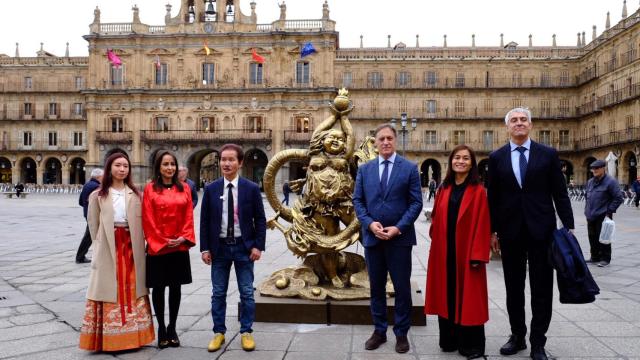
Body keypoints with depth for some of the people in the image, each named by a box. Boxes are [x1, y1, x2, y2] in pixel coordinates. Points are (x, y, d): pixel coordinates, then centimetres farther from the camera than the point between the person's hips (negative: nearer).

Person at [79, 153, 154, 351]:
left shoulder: (135, 194, 7)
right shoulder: (98, 195, 3)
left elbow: (141, 222, 4)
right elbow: (93, 224, 6)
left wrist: (138, 245, -4)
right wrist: (99, 246, 0)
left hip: (131, 247, 2)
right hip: (108, 248, -2)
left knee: (132, 288, 7)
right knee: (109, 289, 1)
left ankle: (131, 334, 18)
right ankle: (109, 337, 8)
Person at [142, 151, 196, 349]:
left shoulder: (184, 188, 6)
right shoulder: (150, 188, -3)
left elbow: (189, 216, 3)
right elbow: (148, 219, -6)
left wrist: (184, 237, -10)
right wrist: (161, 241, -11)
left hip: (179, 247, 3)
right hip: (157, 247, -2)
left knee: (176, 287, 9)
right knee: (158, 288, 6)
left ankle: (172, 328, 21)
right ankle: (161, 328, 19)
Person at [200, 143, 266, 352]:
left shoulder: (251, 189, -3)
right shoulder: (211, 189, 1)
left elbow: (260, 220, -1)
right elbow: (204, 221, 3)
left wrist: (258, 246, -8)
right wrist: (205, 248, -3)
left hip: (244, 247, -1)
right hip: (219, 247, 1)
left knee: (247, 293, 6)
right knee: (218, 293, 9)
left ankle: (246, 332, 19)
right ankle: (219, 332, 22)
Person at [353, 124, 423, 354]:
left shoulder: (410, 168, 0)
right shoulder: (364, 169, 8)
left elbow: (416, 202, -4)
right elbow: (357, 201, 6)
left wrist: (398, 227, -14)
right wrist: (370, 223, -11)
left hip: (400, 238, -2)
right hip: (372, 237, 3)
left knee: (402, 288, 5)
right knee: (376, 287, 11)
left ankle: (401, 333, 20)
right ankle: (379, 331, 25)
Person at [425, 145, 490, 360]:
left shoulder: (478, 191, -6)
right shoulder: (444, 189, 8)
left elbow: (482, 225, -10)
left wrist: (477, 255, -15)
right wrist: (435, 240, 4)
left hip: (466, 253, -4)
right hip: (444, 252, 4)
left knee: (468, 298, 4)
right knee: (447, 296, 11)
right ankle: (449, 340, 24)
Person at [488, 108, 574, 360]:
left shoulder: (548, 154, 1)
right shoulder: (497, 157, 4)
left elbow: (560, 194, 1)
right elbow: (493, 197, 5)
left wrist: (568, 226, -4)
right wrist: (492, 231, 4)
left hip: (541, 230, -1)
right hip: (510, 231, 1)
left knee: (542, 289, 4)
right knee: (513, 287, 11)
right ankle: (517, 336, 25)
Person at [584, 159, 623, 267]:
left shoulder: (610, 182, -9)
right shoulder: (590, 182, 13)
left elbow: (618, 198, -11)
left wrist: (609, 211, -13)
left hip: (603, 216, -7)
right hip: (591, 216, 7)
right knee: (592, 237, 12)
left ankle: (605, 259, 8)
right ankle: (595, 257, 24)